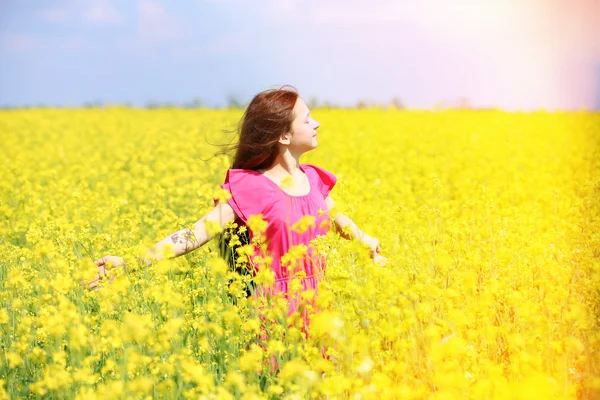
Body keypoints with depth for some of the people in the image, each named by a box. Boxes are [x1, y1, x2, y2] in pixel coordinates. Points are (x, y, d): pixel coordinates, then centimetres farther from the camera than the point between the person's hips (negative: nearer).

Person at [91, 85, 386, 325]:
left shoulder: (312, 178, 6)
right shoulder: (247, 187, -11)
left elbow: (336, 219, 26)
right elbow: (200, 232, -19)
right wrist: (131, 262, -29)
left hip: (316, 299, 5)